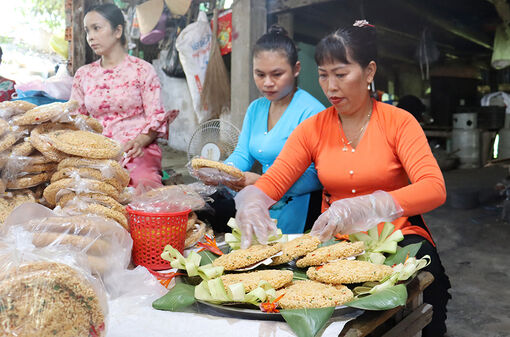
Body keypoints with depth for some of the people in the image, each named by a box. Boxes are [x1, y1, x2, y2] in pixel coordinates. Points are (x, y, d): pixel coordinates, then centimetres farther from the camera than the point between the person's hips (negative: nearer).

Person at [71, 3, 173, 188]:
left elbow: (156, 118, 0)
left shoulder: (142, 70, 5)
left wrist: (139, 141, -19)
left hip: (137, 151, -3)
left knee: (144, 186, -35)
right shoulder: (83, 74, 18)